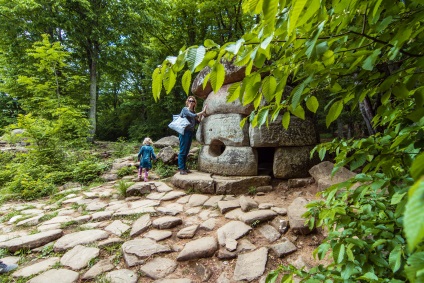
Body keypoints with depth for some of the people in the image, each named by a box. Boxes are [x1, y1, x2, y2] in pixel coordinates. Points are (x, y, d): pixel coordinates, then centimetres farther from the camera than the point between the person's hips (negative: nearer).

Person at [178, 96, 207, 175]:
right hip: (184, 132, -7)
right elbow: (193, 116, -16)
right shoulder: (185, 109, -2)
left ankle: (184, 167, 16)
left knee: (186, 151, 9)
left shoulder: (193, 112, 17)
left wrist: (201, 115, 1)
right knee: (182, 151, -6)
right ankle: (181, 168, -2)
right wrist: (202, 112, -9)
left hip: (190, 132, 7)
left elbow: (197, 122, 14)